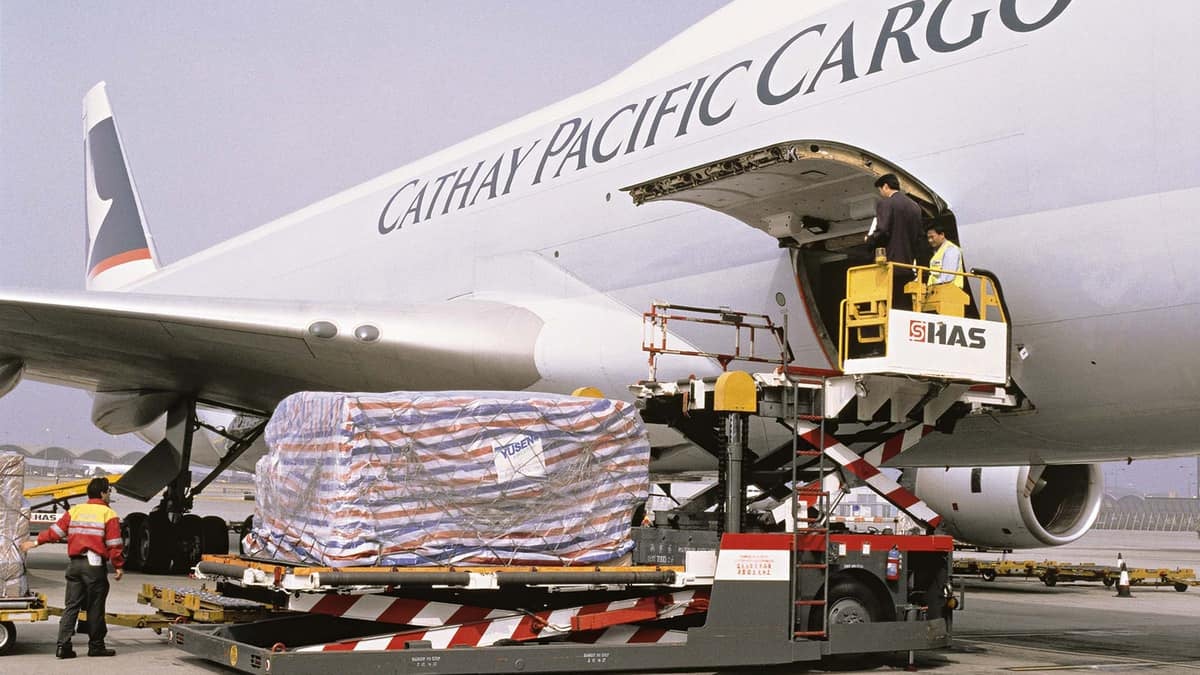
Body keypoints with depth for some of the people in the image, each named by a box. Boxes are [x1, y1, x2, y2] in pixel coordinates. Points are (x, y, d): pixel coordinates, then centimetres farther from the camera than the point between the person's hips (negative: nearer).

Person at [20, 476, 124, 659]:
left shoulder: (75, 510, 10)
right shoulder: (108, 514, -5)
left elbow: (55, 531, 9)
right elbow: (114, 544, -8)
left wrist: (36, 542, 21)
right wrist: (119, 566, -1)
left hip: (74, 564, 5)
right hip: (95, 565, -5)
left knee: (71, 606, 8)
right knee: (95, 607, 3)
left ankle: (63, 645, 2)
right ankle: (96, 646, 10)